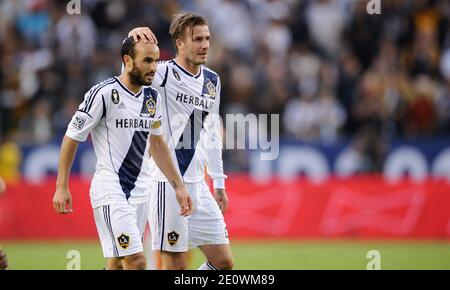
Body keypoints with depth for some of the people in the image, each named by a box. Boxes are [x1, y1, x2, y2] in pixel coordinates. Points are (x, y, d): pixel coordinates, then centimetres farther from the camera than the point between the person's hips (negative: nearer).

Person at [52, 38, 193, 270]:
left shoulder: (152, 97, 9)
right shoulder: (104, 93, -13)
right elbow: (72, 137, -6)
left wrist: (178, 185, 19)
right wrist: (61, 187, -8)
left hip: (140, 193, 7)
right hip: (110, 191, -7)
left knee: (118, 264, 10)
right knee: (136, 262, -17)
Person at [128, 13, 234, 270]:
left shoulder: (212, 81, 13)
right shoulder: (163, 74, -8)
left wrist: (219, 183, 20)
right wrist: (133, 37, -47)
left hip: (197, 183, 7)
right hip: (167, 182, -7)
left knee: (224, 263, 5)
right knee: (175, 265, -7)